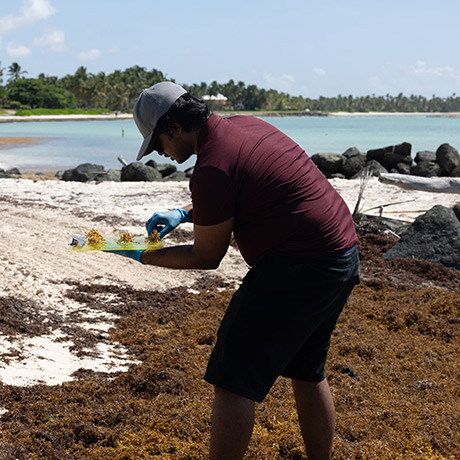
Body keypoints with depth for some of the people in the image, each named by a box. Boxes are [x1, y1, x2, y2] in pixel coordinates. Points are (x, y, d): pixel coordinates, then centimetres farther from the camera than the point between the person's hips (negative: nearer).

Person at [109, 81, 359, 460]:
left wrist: (143, 256, 4)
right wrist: (184, 214, 19)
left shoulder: (212, 168, -17)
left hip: (299, 269, -10)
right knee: (308, 372, 22)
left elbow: (208, 257, -7)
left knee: (235, 380, -3)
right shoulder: (244, 126, 12)